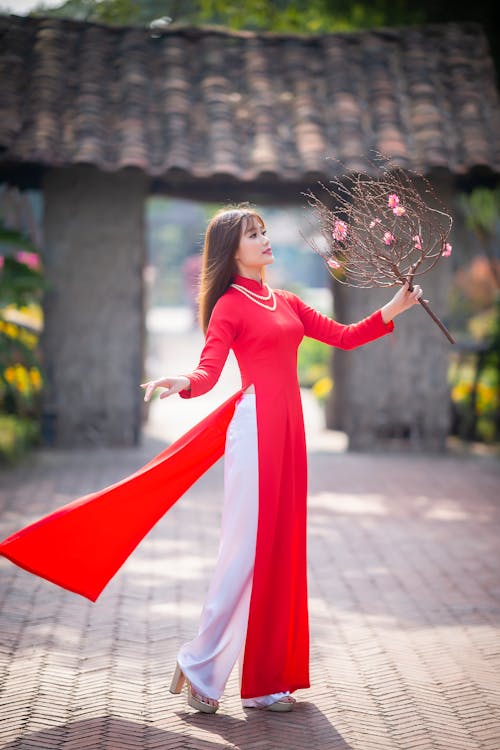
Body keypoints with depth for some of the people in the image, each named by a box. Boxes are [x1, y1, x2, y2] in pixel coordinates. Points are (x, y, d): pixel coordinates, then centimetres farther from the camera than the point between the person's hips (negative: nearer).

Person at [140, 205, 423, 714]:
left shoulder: (285, 303, 17)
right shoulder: (229, 305, -4)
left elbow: (344, 337, 18)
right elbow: (208, 371, -16)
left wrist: (393, 309, 8)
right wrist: (182, 383, -38)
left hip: (289, 426, 7)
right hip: (257, 425, -7)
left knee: (282, 547, 7)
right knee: (247, 548, -8)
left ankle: (267, 679, 12)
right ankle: (200, 667, 2)